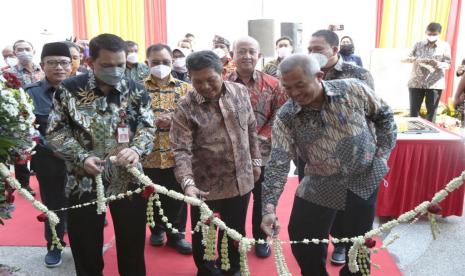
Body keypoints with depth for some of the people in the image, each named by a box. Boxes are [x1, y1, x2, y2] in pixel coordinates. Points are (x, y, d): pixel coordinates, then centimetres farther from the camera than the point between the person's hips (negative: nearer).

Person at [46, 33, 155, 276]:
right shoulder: (69, 90, -5)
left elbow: (147, 127, -1)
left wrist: (136, 149, -22)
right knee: (85, 246, 15)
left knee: (132, 244, 15)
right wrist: (81, 157, -16)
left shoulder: (136, 91, -2)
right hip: (84, 181, 0)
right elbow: (55, 132, -2)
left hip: (129, 179, 1)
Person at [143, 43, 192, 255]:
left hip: (176, 153, 0)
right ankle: (157, 229, 36)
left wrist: (175, 120, -17)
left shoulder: (184, 88, 4)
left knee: (177, 196, 9)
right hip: (149, 154, 0)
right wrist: (151, 121, -18)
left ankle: (176, 234, 27)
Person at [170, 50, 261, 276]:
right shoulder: (185, 107, -14)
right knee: (203, 234, 15)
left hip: (240, 179, 3)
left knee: (236, 231, 21)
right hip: (205, 184, -3)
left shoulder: (240, 92, -2)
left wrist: (255, 160, 10)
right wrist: (187, 182, -33)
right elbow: (181, 150, -19)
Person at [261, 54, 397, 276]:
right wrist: (269, 208, -27)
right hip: (320, 185, 1)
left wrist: (383, 153, -3)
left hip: (365, 178, 0)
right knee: (303, 244, 5)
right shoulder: (285, 117, -15)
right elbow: (278, 163, -19)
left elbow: (384, 115, 3)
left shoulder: (354, 90, -15)